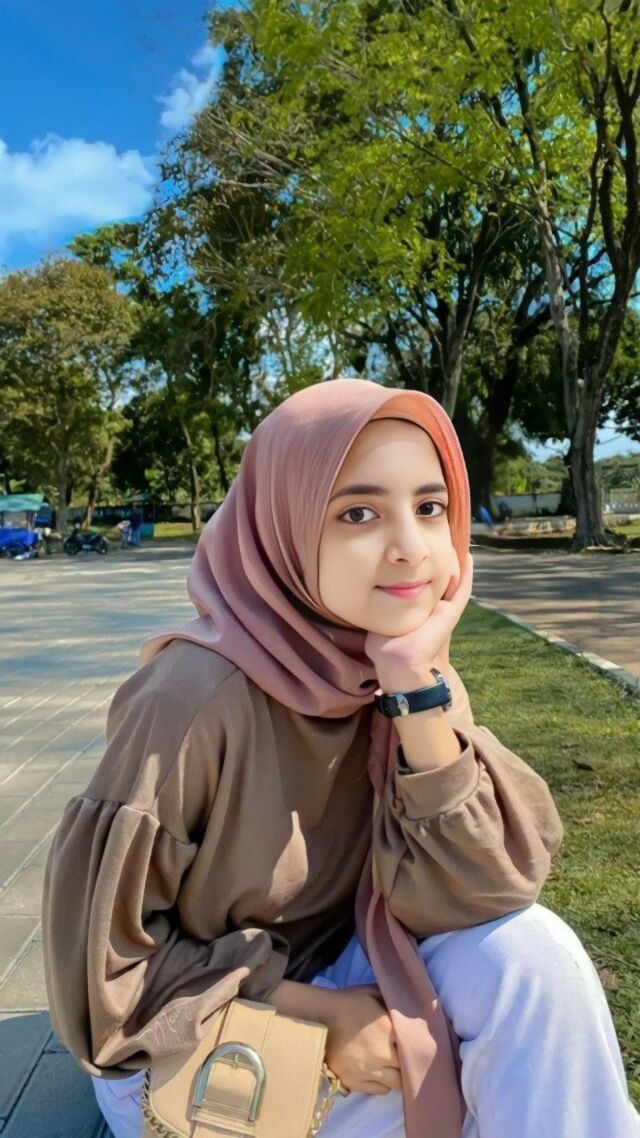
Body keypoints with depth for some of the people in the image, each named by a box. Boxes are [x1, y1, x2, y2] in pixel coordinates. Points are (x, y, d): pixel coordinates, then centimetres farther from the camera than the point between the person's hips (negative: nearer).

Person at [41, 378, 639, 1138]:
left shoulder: (393, 668, -13)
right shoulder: (196, 695, -29)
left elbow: (469, 896, -19)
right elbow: (101, 971, -19)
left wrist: (421, 686, -29)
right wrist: (316, 1014, -18)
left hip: (327, 975, 5)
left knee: (529, 954, -19)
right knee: (530, 1072, -19)